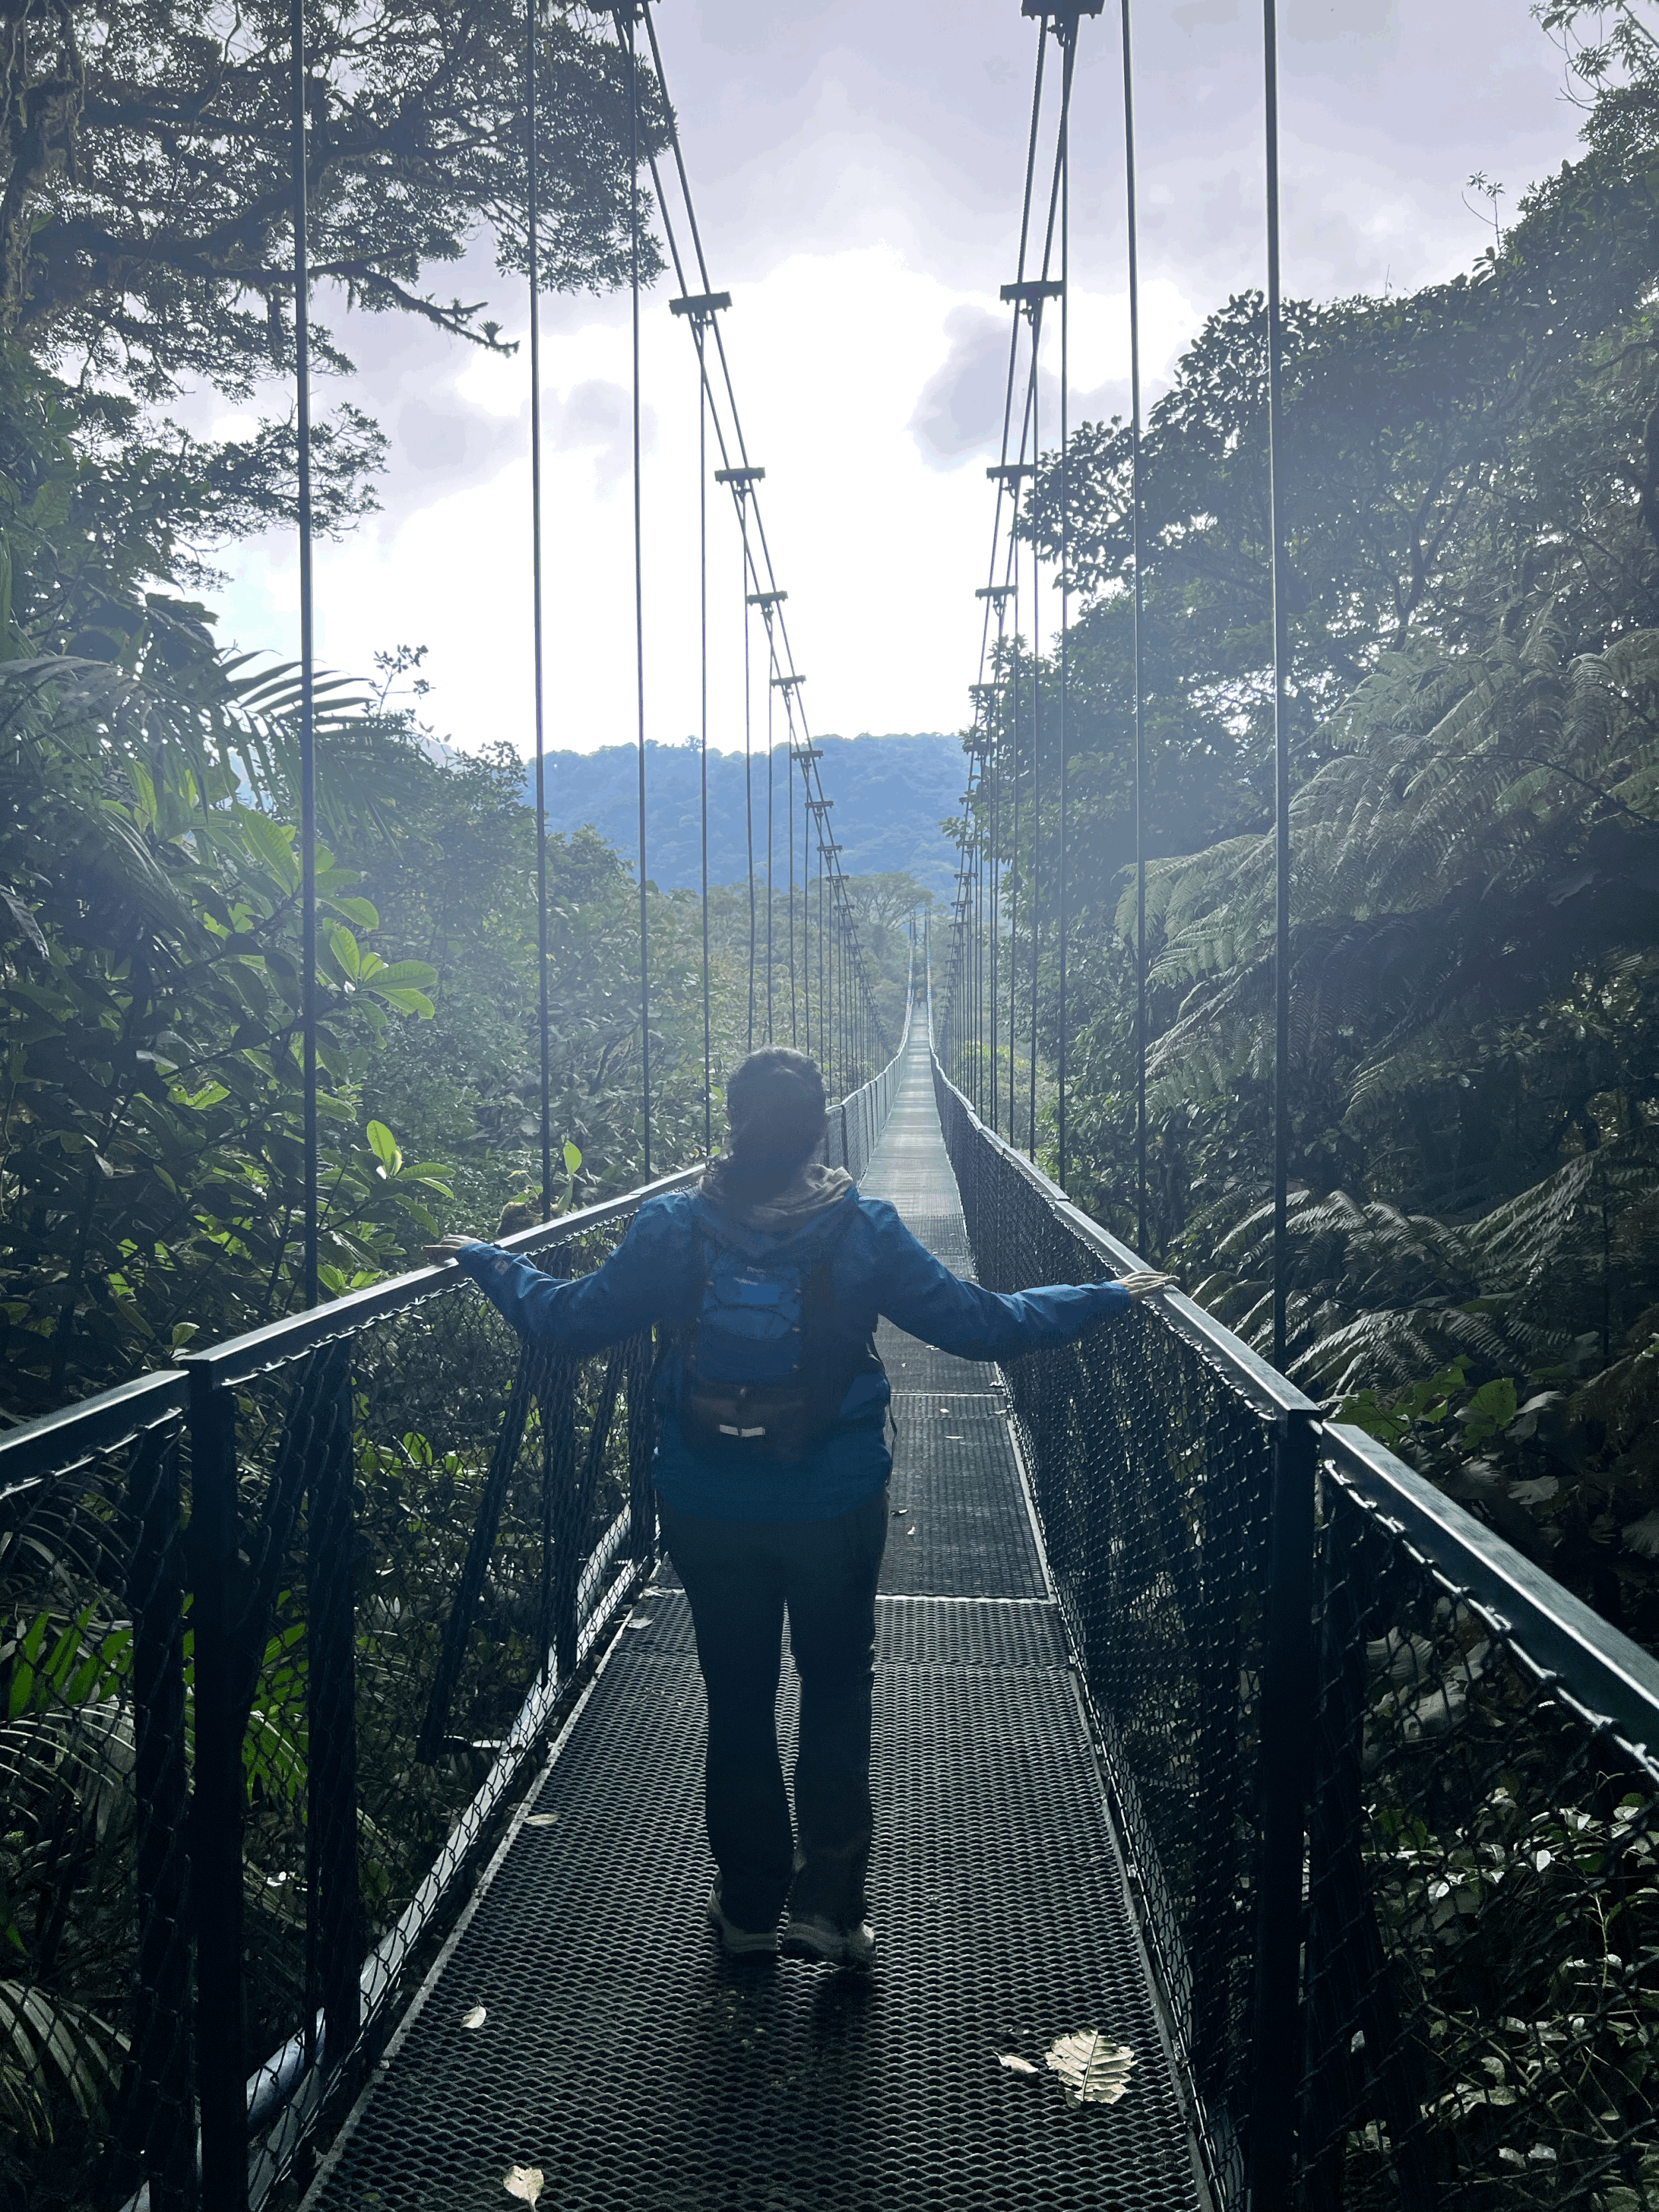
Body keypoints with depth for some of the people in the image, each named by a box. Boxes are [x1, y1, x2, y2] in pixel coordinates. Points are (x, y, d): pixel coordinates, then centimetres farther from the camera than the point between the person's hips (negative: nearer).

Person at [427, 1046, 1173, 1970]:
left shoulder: (672, 1227, -12)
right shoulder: (865, 1231, -14)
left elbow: (574, 1318, -2)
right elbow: (981, 1323, -9)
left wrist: (485, 1260, 16)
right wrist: (1113, 1297, 4)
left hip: (708, 1512, 1)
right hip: (837, 1510, -1)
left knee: (738, 1702, 18)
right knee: (838, 1695, 17)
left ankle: (750, 1903, 30)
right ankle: (831, 1906, 17)